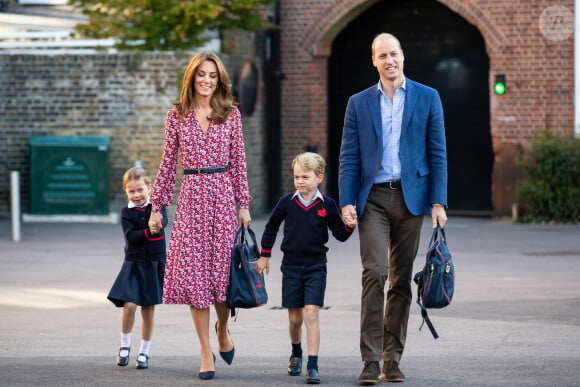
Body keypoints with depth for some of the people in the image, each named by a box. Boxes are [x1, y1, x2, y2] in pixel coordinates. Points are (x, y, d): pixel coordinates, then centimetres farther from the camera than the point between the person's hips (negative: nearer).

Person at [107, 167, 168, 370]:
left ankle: (144, 352, 18)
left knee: (148, 309, 6)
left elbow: (163, 220, -22)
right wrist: (149, 232, -29)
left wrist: (158, 222, -45)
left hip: (154, 262, 0)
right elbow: (131, 236, -13)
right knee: (130, 305, -13)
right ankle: (124, 346, 9)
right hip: (133, 263, 0)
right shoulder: (127, 212, -1)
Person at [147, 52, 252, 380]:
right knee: (193, 271, -4)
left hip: (223, 195, 0)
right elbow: (168, 163, 8)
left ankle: (223, 329, 30)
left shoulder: (231, 114, 5)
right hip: (191, 195, 0)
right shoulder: (178, 115, 5)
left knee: (223, 268, -1)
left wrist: (244, 204, 1)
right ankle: (206, 351, 3)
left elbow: (239, 161, 6)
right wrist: (157, 206, 7)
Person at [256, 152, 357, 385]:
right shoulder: (287, 202, -1)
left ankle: (313, 366, -12)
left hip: (315, 268, -2)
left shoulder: (327, 205, -3)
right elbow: (271, 227, 13)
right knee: (294, 317, 9)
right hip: (291, 267, 2)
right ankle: (296, 354, 36)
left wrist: (350, 226, -16)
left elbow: (340, 234, 5)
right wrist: (264, 256, 15)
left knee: (311, 315, -12)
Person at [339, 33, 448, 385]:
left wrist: (438, 202, -3)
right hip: (373, 198, 0)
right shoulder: (359, 103, 9)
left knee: (402, 280, 4)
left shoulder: (428, 98, 6)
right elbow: (349, 158, 6)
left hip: (411, 197, 1)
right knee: (375, 273, -13)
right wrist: (346, 202, -5)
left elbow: (437, 154, 4)